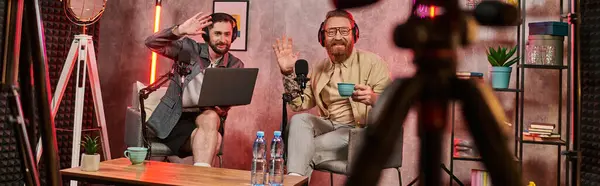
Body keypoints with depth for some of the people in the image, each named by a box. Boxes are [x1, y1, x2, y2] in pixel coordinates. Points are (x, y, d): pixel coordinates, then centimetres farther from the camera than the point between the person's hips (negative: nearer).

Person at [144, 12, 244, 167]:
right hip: (173, 119, -2)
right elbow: (151, 43, -12)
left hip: (204, 118, 3)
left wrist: (218, 108, -27)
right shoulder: (188, 48, -1)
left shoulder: (236, 66, 3)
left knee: (211, 117, -35)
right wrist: (180, 30, -29)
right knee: (213, 139, -31)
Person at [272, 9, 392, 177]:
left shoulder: (371, 62, -3)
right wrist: (288, 73, -3)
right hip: (329, 127, 5)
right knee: (299, 120, -25)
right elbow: (299, 104, 8)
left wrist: (373, 98, -34)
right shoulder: (318, 69, 13)